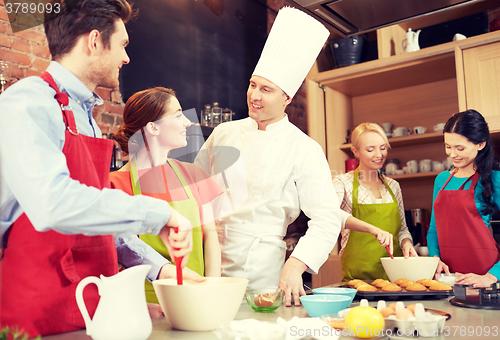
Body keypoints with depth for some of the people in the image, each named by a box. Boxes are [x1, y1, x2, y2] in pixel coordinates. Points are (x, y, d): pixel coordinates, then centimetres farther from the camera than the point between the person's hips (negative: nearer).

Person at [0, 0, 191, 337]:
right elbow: (53, 205, -32)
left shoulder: (84, 115, 15)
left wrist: (157, 267, 11)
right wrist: (158, 212, -24)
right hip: (39, 313, -8)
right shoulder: (28, 103, -14)